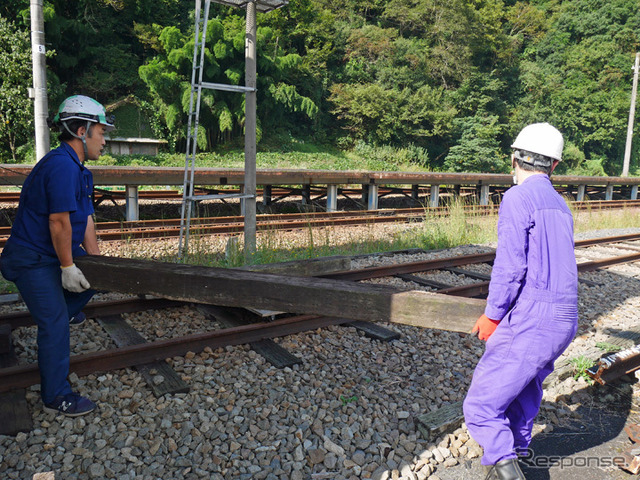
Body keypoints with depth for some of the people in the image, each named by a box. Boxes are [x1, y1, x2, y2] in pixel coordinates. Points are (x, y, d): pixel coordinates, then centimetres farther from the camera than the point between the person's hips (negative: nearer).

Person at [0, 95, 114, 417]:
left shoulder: (76, 168, 9)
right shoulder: (61, 165, -25)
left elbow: (85, 219, 9)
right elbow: (59, 223, -26)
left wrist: (97, 261, 8)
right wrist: (67, 266, -18)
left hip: (53, 253, 10)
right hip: (33, 260, -10)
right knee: (55, 325, -6)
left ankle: (67, 310, 43)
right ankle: (56, 397, 5)